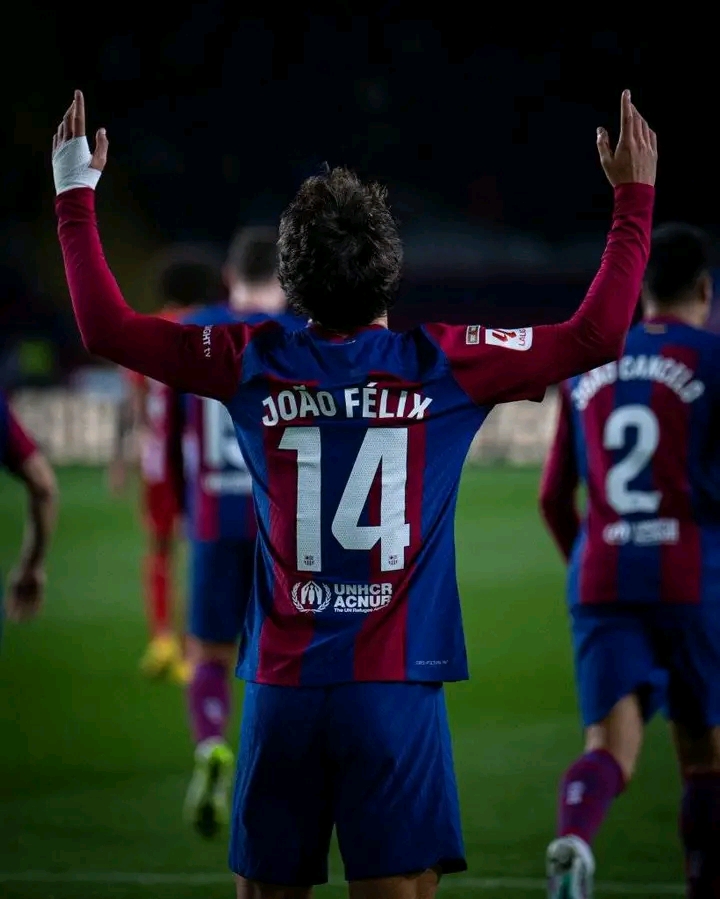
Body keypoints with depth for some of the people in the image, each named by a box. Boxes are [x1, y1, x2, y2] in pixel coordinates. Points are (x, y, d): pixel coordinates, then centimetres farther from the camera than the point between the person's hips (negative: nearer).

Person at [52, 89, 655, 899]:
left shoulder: (253, 365, 1)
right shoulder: (441, 365, -3)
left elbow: (106, 327, 11)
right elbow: (597, 335, 2)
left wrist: (75, 193, 21)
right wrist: (635, 197, 11)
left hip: (282, 689, 2)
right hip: (397, 686, -2)